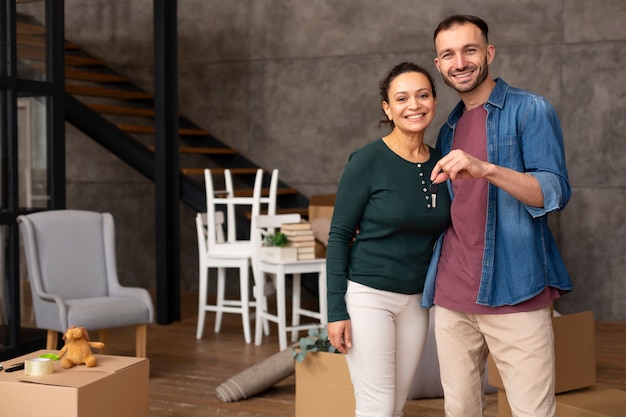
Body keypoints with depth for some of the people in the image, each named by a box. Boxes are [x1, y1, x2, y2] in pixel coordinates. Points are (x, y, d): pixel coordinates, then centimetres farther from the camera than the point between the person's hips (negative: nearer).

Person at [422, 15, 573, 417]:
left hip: (513, 293, -5)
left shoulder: (530, 110, -2)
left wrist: (487, 169, -28)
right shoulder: (449, 128, 17)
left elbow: (556, 193, -14)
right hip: (451, 296, 6)